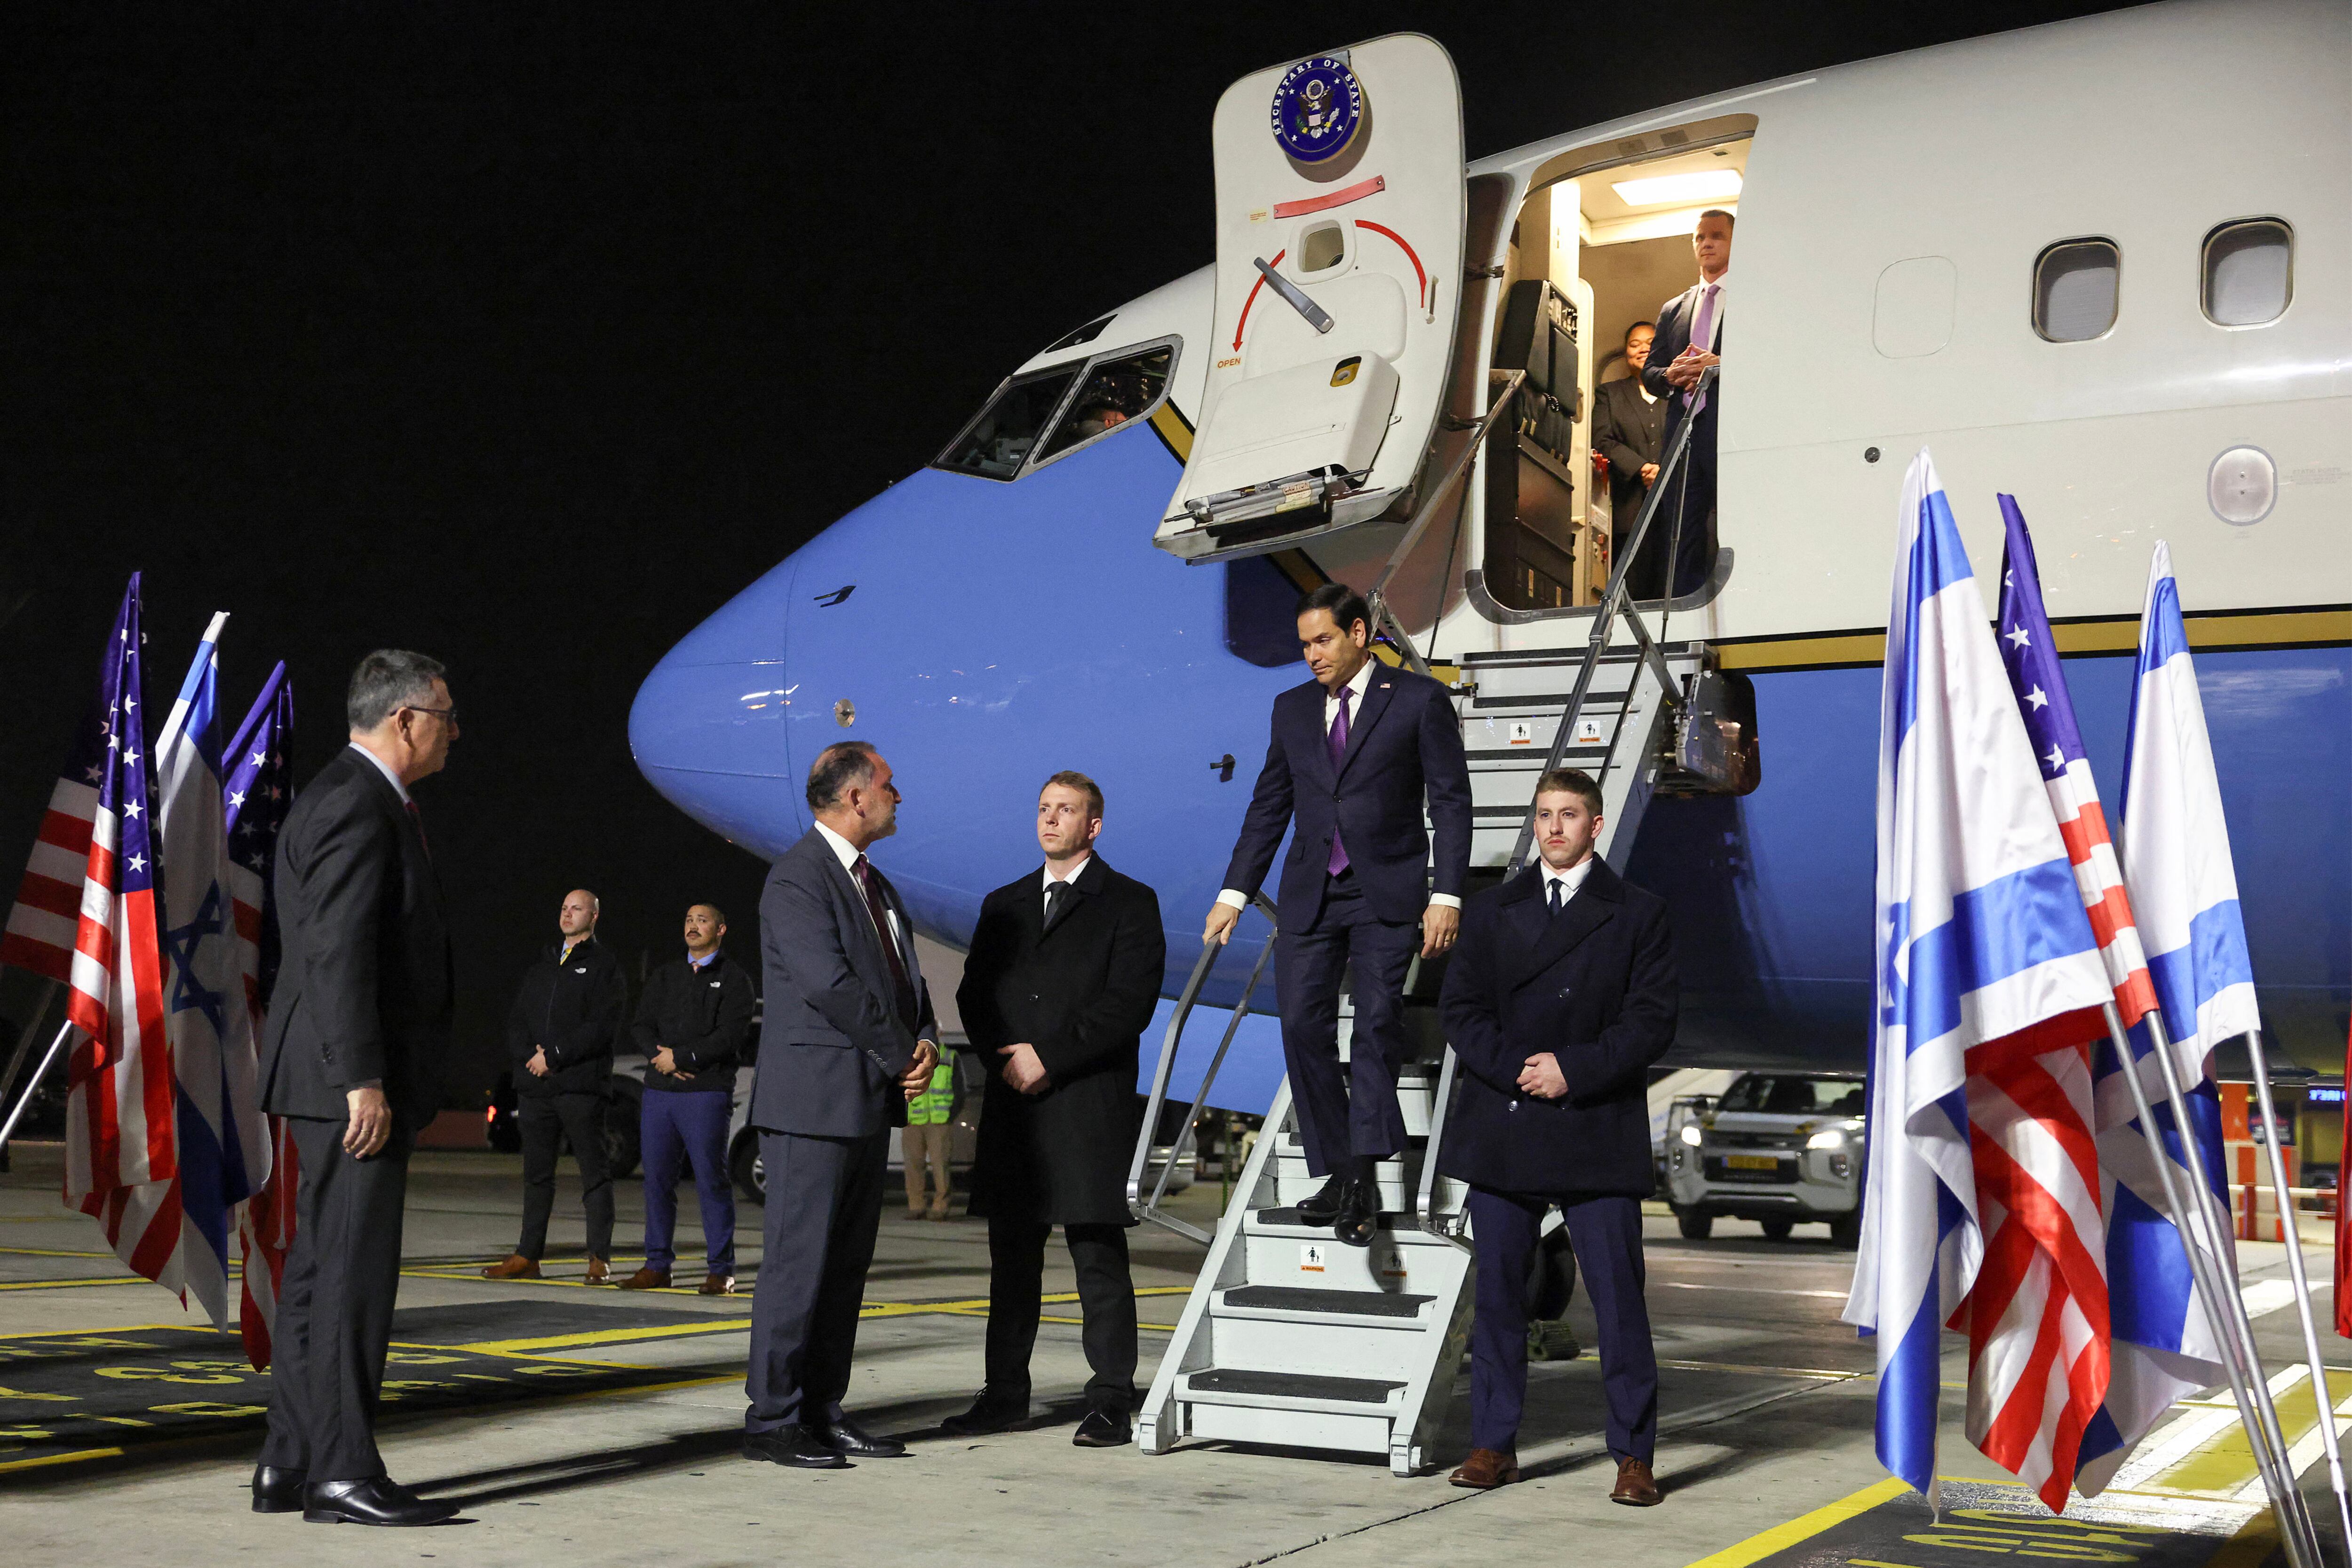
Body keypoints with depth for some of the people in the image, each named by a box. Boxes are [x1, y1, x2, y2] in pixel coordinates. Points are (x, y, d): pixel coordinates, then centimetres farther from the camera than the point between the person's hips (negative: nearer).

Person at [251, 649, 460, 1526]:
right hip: (352, 1081, -11)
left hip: (346, 1080, 11)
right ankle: (342, 1475, -6)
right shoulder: (356, 804, -14)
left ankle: (290, 1468, 17)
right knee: (354, 1270, -8)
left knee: (319, 1272, 12)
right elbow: (336, 953, -21)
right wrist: (363, 1082, -23)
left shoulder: (359, 799, 19)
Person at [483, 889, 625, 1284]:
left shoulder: (604, 967, 2)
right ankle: (528, 1255, 13)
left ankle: (600, 1258, -1)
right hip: (535, 1087, 6)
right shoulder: (541, 966, 20)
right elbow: (516, 1019, 15)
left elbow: (602, 1028, -10)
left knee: (593, 1172, -3)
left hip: (581, 1087, -6)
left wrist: (554, 1056, -13)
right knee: (536, 1173, 9)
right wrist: (530, 1054, -5)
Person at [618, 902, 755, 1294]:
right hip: (659, 1091, 5)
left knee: (711, 1180, -5)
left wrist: (680, 1057, -11)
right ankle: (657, 1265, 12)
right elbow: (641, 1026, 11)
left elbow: (731, 1036, -9)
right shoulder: (666, 975, 19)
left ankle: (720, 1271, -2)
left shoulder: (734, 978, 2)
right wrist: (662, 1059, -7)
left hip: (707, 1094, -5)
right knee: (657, 1180, 5)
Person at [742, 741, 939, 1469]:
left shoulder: (876, 884, 20)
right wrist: (901, 1055, -11)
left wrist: (926, 1042, 0)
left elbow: (905, 977, 20)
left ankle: (823, 1410, 16)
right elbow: (830, 983, -19)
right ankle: (773, 1420, 0)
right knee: (799, 1260, -6)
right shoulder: (797, 878, -11)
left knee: (847, 1264, 10)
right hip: (814, 1103, -9)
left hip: (870, 1104, 9)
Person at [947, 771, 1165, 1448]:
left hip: (1091, 1106, -5)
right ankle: (1005, 1393, 15)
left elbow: (1130, 1003, -8)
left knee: (1099, 1256, -3)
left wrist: (1049, 1057, -12)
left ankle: (1111, 1401, 1)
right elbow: (974, 994, 14)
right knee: (1012, 1254, 8)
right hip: (1013, 1105, 5)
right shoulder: (1004, 905, 19)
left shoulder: (1129, 903, 2)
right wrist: (1004, 1058, -4)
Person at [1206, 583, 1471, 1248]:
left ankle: (1363, 1175, -16)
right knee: (1303, 1025, -4)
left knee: (1378, 1019, -14)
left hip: (1386, 893, -4)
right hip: (1310, 894, 4)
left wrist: (1446, 897, -10)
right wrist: (1235, 893, 12)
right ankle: (1338, 1174, 3)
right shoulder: (1292, 708, 13)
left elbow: (1451, 800, -2)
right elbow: (1269, 806, 17)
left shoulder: (1418, 700, -1)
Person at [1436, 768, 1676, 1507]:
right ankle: (1493, 1444, 15)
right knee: (1498, 1291, 6)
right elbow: (1460, 1007, 6)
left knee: (1618, 1295, -3)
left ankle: (1634, 1455, 5)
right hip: (1502, 1132, 3)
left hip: (1598, 1133, -3)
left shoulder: (1637, 915, 5)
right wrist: (1515, 1068, -10)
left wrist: (1573, 1071, -13)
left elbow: (1651, 1021, -2)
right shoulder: (1492, 911, 13)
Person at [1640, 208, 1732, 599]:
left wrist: (1724, 365, -17)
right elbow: (1649, 371, 23)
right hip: (1683, 431, 6)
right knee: (1680, 539, 2)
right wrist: (1671, 375, 0)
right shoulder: (1673, 310, 24)